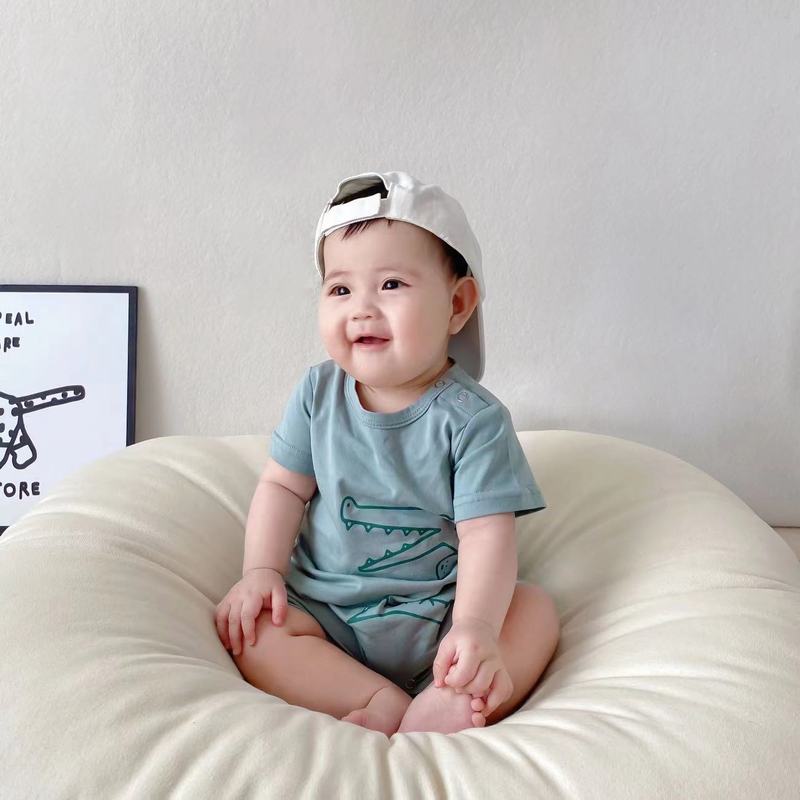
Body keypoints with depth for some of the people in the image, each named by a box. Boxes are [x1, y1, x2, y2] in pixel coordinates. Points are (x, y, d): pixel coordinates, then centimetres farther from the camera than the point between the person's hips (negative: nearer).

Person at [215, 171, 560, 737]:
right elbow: (283, 486, 4)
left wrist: (475, 626, -32)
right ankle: (385, 704, -23)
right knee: (248, 627, -21)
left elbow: (486, 531, -18)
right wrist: (261, 571, -10)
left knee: (535, 608, -22)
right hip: (324, 610, 2)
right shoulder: (318, 394, -2)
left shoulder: (472, 418, -13)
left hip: (432, 616, -2)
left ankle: (437, 710, -37)